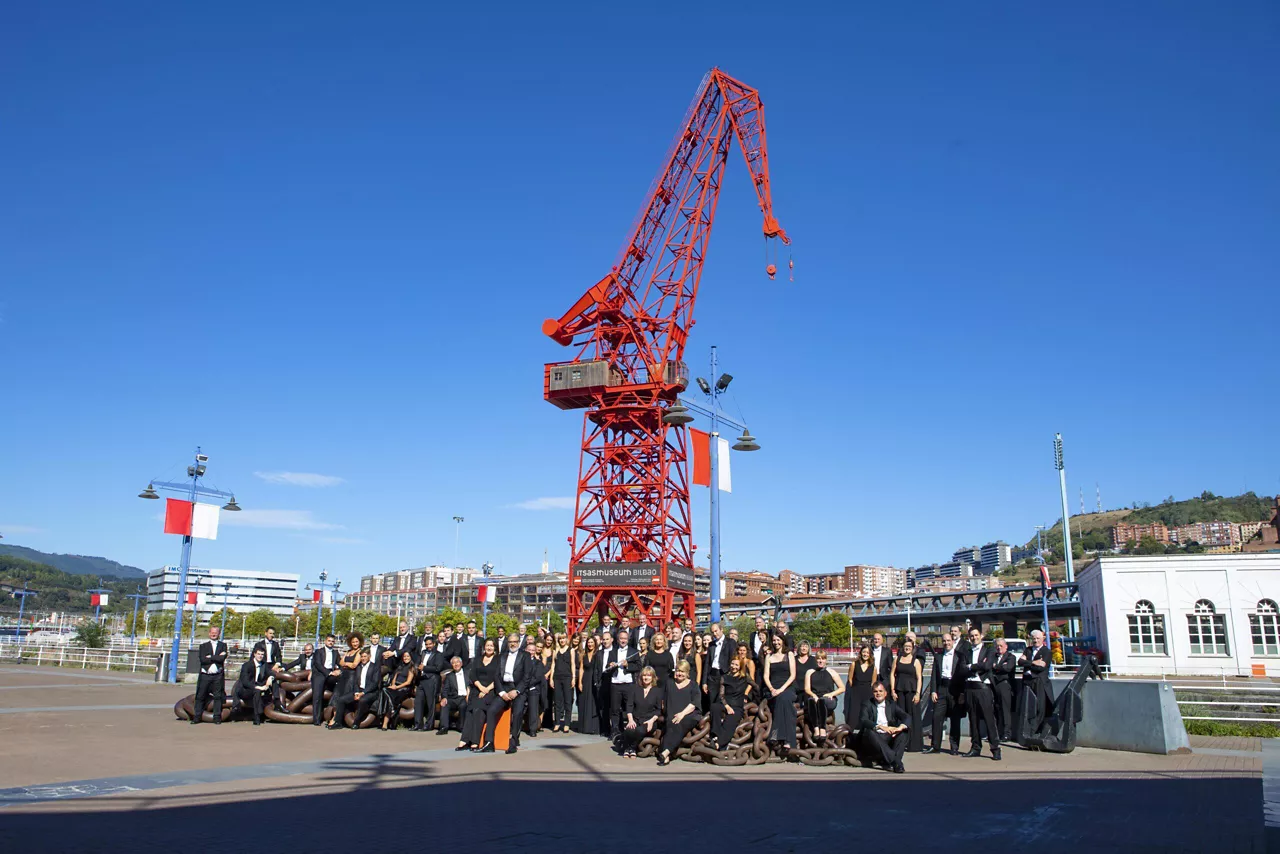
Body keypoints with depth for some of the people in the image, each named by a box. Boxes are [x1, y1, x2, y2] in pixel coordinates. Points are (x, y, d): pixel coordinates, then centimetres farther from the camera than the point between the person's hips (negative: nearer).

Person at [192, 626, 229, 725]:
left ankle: (217, 717, 5)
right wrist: (217, 657, -8)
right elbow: (202, 660, -4)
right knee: (200, 696, 1)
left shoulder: (223, 645, 11)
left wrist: (210, 657, -5)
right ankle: (197, 717, 8)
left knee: (218, 697, 0)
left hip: (218, 675, -1)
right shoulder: (203, 646, 12)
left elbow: (222, 659, -6)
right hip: (205, 675, 1)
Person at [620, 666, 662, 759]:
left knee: (640, 731, -35)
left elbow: (659, 710, 6)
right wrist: (630, 719, -11)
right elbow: (629, 705, 4)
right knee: (629, 730, -34)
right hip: (635, 719, 1)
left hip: (648, 720, -1)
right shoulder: (635, 688, 11)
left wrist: (652, 720, -11)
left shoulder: (657, 691, 7)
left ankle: (632, 748, -5)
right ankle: (626, 748, -3)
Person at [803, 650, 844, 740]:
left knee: (822, 701, -39)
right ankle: (815, 728, -43)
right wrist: (813, 695, -11)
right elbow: (807, 689, 11)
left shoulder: (831, 672, 18)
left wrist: (831, 694, -3)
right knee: (811, 701, -37)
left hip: (829, 700, -1)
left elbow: (842, 688, 14)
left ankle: (823, 728, -40)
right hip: (814, 698, 1)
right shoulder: (810, 673, 22)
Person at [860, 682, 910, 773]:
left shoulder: (892, 706, 16)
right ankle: (895, 761, -40)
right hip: (874, 737, -3)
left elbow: (906, 718, 1)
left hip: (889, 737, 3)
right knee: (869, 732, -33)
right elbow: (863, 720, -12)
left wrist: (901, 727, -24)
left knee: (903, 732, -21)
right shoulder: (867, 705, 8)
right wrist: (880, 727, -29)